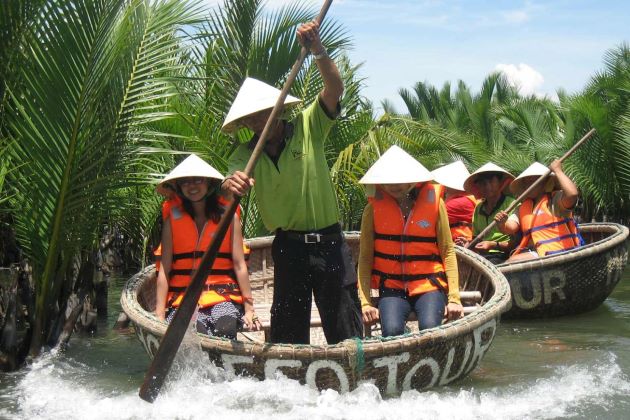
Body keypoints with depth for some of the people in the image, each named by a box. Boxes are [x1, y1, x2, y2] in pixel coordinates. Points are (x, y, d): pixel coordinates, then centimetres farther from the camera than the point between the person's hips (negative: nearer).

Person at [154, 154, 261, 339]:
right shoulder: (173, 218, 10)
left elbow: (240, 266, 5)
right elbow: (164, 270, 4)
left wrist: (249, 309, 0)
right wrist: (159, 315, -3)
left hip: (222, 297, 0)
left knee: (225, 330, -31)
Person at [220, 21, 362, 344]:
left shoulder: (308, 128, -3)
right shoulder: (246, 154, 2)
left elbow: (334, 89, -16)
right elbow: (235, 176, -18)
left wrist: (317, 51, -33)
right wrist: (231, 185, -43)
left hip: (329, 242, -2)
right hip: (289, 246, 2)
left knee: (346, 329, 2)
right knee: (288, 329, 8)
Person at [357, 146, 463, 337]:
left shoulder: (433, 202, 4)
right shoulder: (374, 208, 4)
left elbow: (448, 251, 5)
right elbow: (365, 257, 1)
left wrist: (454, 297, -3)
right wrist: (365, 302, -9)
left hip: (429, 286, 0)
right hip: (392, 287, 0)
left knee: (430, 329, -27)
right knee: (392, 331, -27)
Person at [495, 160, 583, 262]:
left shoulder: (556, 200, 2)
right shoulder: (523, 209, 21)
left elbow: (572, 193, -21)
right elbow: (510, 228, 7)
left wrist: (557, 170, -9)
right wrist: (502, 224, -18)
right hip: (535, 252, 7)